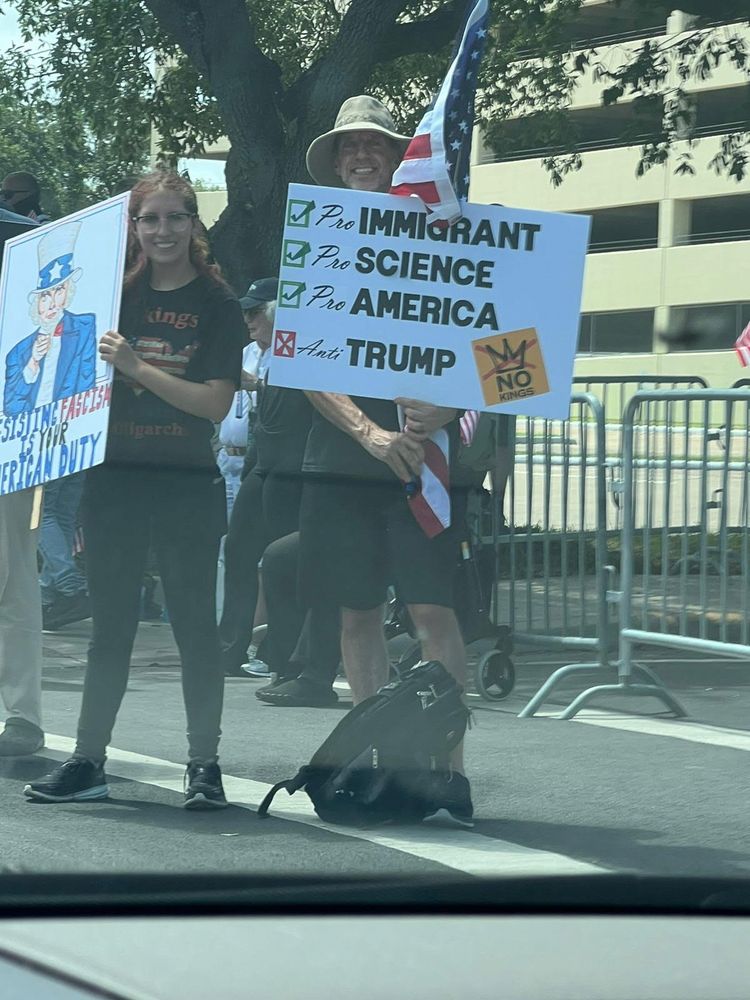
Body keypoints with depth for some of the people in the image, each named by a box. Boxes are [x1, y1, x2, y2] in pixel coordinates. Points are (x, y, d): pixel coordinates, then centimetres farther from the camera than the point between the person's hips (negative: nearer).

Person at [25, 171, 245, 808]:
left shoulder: (217, 304, -2)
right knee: (110, 624, 8)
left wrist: (136, 368, -18)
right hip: (115, 479, 3)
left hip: (188, 485, -3)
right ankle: (88, 762, 12)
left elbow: (216, 403, -11)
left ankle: (204, 765, 5)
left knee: (195, 623, 1)